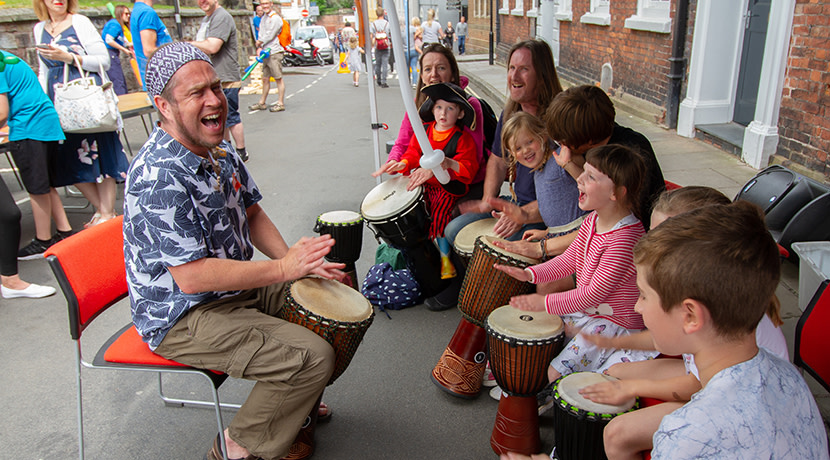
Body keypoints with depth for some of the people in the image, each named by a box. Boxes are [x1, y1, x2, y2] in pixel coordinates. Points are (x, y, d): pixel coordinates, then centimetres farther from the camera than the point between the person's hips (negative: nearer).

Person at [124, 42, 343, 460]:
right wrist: (284, 268, -25)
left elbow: (250, 212, 12)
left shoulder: (218, 148, 3)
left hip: (237, 285, 10)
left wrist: (293, 257, -6)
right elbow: (191, 276, -30)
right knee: (312, 357, -22)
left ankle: (297, 403, 27)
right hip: (181, 318, -9)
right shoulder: (158, 177, -27)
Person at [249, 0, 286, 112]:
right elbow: (261, 34, 13)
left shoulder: (276, 18, -8)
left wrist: (259, 43, 0)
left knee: (278, 78, -6)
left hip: (274, 52, -8)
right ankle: (262, 103, 19)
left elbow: (270, 35, -13)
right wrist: (259, 48, -2)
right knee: (265, 79, 13)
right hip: (266, 53, 9)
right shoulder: (263, 18, 18)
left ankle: (280, 103, -3)